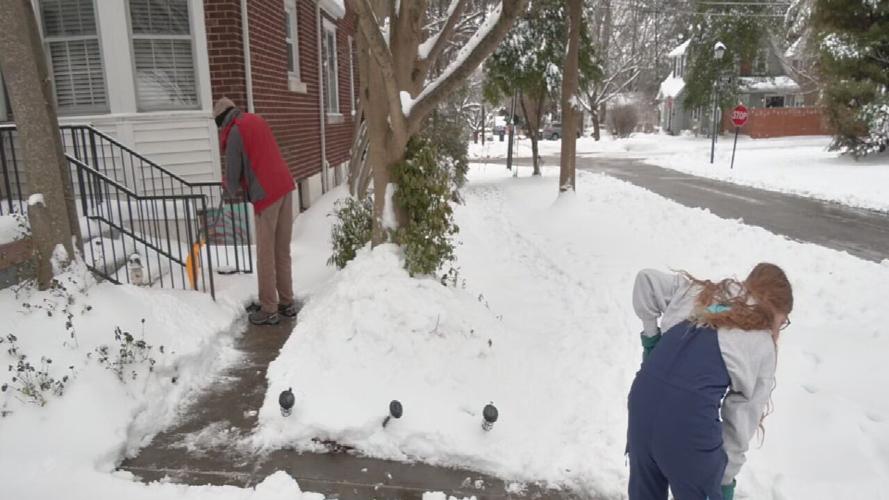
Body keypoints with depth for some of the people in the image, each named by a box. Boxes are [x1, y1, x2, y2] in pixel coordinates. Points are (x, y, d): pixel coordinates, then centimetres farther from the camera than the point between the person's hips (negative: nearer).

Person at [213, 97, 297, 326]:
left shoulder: (234, 132, -5)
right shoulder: (256, 120, 17)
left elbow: (233, 173, -1)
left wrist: (230, 188, 19)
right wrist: (236, 184, 22)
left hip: (266, 194, -7)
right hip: (285, 186, 7)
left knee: (265, 255, 1)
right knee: (283, 251, 13)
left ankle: (269, 310, 7)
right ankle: (286, 302, 20)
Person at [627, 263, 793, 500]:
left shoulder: (699, 291, 22)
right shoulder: (763, 345, 12)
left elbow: (646, 280, 15)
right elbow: (743, 420, 13)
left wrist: (650, 335, 21)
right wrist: (726, 478, 22)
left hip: (644, 395, 5)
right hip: (690, 417, -4)